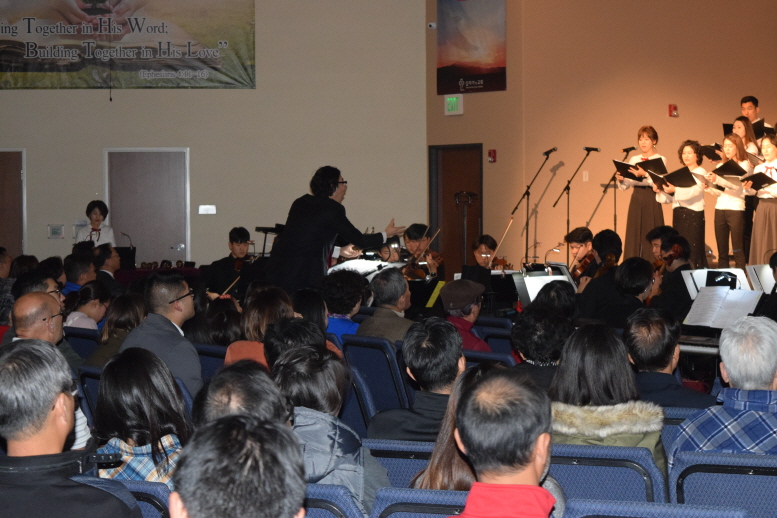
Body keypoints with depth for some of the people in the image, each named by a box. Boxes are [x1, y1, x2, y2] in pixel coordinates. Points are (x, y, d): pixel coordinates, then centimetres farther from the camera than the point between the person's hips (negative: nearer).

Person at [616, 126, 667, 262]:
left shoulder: (660, 160, 0)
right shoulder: (634, 160, 13)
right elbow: (625, 185, 8)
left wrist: (645, 174, -32)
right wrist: (621, 180, -13)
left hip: (651, 200, -4)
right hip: (636, 200, 4)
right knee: (634, 236, 3)